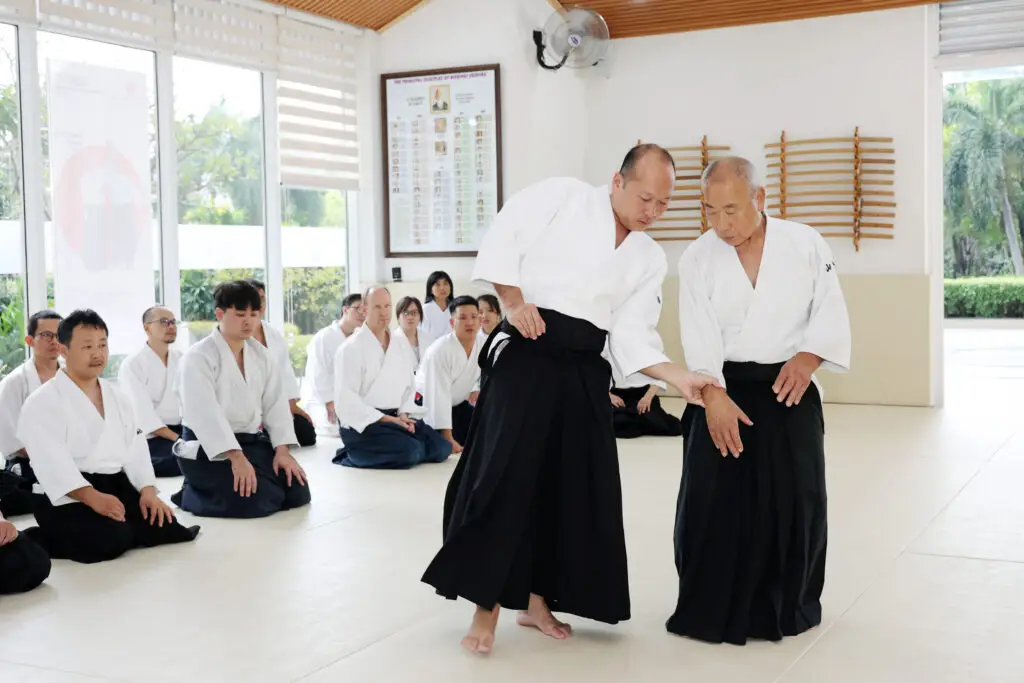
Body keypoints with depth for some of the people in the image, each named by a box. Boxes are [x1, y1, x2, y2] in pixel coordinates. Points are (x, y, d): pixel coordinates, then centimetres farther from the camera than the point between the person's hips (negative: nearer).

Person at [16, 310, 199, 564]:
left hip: (119, 488, 6)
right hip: (68, 497, -6)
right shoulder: (42, 403, -5)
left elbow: (135, 449, 9)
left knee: (163, 527, -20)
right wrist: (93, 497, -30)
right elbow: (51, 462, -17)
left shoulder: (118, 397, 17)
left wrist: (148, 491, -9)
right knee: (110, 540, -32)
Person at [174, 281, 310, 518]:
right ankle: (190, 495, 2)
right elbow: (205, 413, -25)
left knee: (296, 493, -5)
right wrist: (235, 457, -34)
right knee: (255, 501, -25)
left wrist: (282, 449, -9)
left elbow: (276, 403, 4)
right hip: (211, 448, -7)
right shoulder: (198, 357, -14)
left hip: (252, 441, 7)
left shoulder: (260, 354, 8)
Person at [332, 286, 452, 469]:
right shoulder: (351, 347, -11)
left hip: (395, 417, 7)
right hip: (362, 423, -7)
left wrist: (404, 414, -6)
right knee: (409, 451, -27)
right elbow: (346, 398, -17)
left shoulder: (401, 343, 11)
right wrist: (385, 419, -20)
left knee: (441, 447, -6)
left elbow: (409, 384, 13)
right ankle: (351, 456, -4)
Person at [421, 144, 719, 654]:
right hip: (525, 355, -5)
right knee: (505, 478, -9)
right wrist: (514, 300, -15)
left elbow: (631, 335, 4)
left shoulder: (650, 259, 10)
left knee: (573, 487, 8)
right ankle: (486, 609, 3)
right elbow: (502, 237, -5)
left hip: (584, 372, 6)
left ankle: (537, 600, 27)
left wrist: (680, 377, -9)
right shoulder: (561, 195, -2)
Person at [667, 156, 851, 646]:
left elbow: (830, 312, -1)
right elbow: (698, 336, -11)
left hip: (790, 390, 0)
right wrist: (714, 396, -23)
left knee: (793, 503, 3)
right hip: (724, 392, 0)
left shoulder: (805, 244, -3)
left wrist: (807, 358, -19)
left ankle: (785, 607, 22)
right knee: (712, 503, -5)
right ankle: (712, 610, 11)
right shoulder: (697, 259, -3)